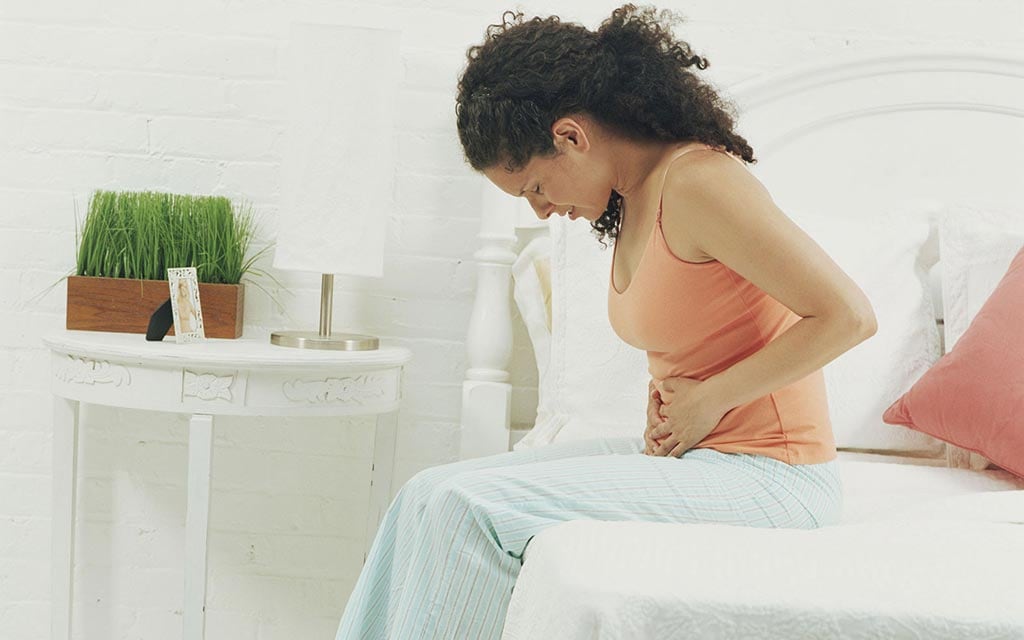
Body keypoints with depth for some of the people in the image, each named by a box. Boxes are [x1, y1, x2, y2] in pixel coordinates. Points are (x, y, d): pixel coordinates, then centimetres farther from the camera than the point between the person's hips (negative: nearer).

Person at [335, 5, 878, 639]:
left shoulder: (697, 181, -18)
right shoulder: (629, 198, 10)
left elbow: (849, 314, -20)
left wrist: (710, 398, -15)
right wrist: (663, 397, 2)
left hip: (765, 479, -9)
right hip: (690, 452, 9)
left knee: (471, 510, -20)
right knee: (430, 494, -2)